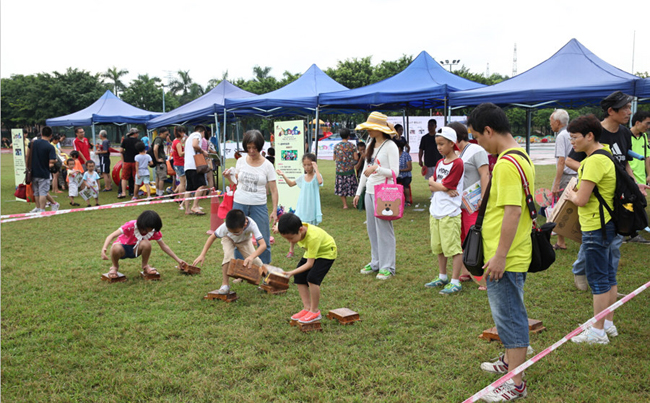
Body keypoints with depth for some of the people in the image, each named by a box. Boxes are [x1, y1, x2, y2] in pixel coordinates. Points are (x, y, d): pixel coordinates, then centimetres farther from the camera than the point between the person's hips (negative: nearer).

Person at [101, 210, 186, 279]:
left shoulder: (154, 232, -16)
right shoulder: (131, 225, -28)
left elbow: (164, 246, -7)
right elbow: (112, 236, -32)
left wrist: (178, 260, -8)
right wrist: (104, 249, -50)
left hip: (135, 250, 2)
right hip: (123, 248, -2)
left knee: (146, 243, -35)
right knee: (116, 248, -42)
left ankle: (145, 266, -7)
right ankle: (115, 267, -8)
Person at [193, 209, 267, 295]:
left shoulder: (251, 225, -43)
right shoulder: (225, 226, -40)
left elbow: (263, 245, -49)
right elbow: (212, 237, -24)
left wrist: (251, 257, -64)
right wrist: (202, 255, -30)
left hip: (244, 240, 1)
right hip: (228, 239, -1)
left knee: (256, 262, -14)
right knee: (229, 257, -31)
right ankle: (225, 285, -16)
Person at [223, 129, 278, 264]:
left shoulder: (267, 165, -4)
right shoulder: (241, 161, 4)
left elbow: (273, 190, -3)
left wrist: (274, 210, -9)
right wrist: (229, 177, -5)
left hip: (259, 206, -2)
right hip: (239, 204, 3)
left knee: (263, 241, 0)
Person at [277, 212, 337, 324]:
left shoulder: (313, 237, -41)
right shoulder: (296, 228, -22)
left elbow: (310, 264, -35)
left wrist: (292, 272, -38)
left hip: (326, 253, -8)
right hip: (311, 252, 8)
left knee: (312, 278, -24)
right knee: (299, 278, -2)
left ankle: (315, 311, -9)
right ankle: (307, 308, 4)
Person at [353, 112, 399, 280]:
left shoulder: (390, 146, -9)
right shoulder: (371, 145, 14)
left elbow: (395, 172, -14)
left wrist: (377, 168, -28)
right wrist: (358, 192, 18)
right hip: (370, 191, 8)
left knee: (384, 229, -4)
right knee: (372, 229, 12)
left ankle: (387, 267, 5)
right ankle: (375, 263, 23)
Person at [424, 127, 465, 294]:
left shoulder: (457, 163, -12)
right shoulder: (440, 163, 13)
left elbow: (444, 186, -15)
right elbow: (431, 187, 7)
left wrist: (433, 182, 2)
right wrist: (444, 189, -11)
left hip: (449, 213, -8)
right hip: (436, 212, 8)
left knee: (453, 248, -3)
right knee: (438, 247, 16)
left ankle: (455, 282, 5)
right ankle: (442, 277, 30)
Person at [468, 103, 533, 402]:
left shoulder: (506, 164, -21)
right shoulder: (521, 157, 11)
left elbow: (513, 211, -27)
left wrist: (500, 255, -23)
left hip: (506, 259, -10)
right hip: (515, 254, 10)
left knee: (509, 315, 0)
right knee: (509, 312, 23)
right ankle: (511, 361, 40)